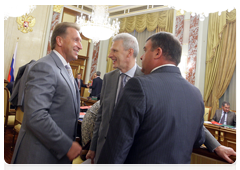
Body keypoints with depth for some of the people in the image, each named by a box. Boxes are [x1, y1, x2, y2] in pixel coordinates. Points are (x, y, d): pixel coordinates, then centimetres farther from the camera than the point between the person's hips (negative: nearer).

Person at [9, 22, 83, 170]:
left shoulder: (65, 70, 10)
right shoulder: (44, 67, -18)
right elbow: (35, 116, -26)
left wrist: (71, 142, 9)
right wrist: (67, 146, -20)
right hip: (40, 157, -8)